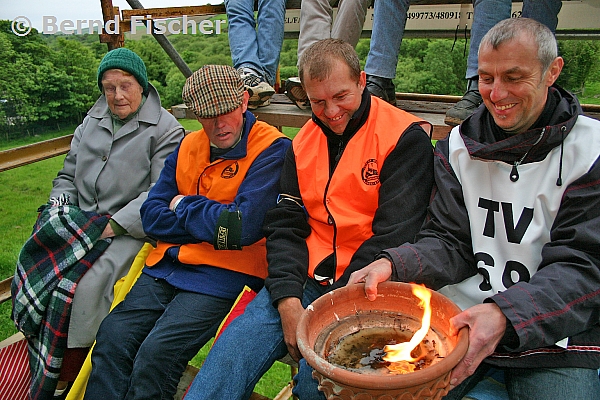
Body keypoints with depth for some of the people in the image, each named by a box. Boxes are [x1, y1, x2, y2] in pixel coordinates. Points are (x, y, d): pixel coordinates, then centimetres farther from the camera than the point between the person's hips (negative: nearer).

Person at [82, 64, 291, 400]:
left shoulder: (272, 149, -9)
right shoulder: (188, 146, 12)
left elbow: (244, 227, -19)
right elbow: (151, 216, 8)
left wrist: (185, 207, -3)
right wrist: (211, 223, -8)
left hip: (224, 274, -6)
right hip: (169, 264, 6)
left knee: (156, 353, -20)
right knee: (112, 336, -12)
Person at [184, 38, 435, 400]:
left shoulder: (405, 136, -6)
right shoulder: (303, 143, 11)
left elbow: (394, 236, -12)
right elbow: (284, 225, 6)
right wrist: (287, 301, -9)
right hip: (306, 281, 4)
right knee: (235, 349, -16)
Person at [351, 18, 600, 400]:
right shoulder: (458, 144, 5)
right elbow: (450, 243, 2)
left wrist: (505, 314, -29)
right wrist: (391, 265, -19)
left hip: (556, 331, -1)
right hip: (460, 315, 2)